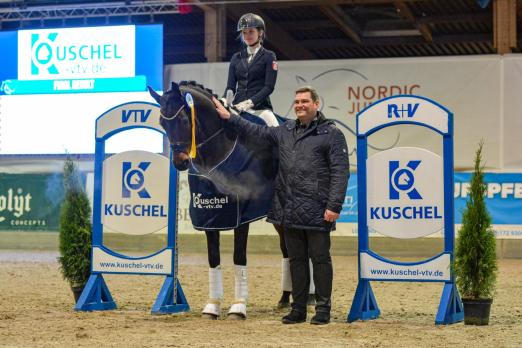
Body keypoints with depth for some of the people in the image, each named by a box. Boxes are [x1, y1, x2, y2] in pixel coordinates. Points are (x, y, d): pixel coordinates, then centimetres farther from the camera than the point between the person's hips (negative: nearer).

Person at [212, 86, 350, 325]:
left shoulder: (331, 134, -4)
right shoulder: (285, 131, 15)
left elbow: (340, 173, -10)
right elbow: (257, 132, 27)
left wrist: (334, 206, -17)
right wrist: (229, 118, 22)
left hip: (317, 212, -6)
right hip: (289, 211, 6)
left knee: (320, 259, 0)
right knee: (296, 259, 11)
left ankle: (323, 309, 7)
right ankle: (298, 308, 18)